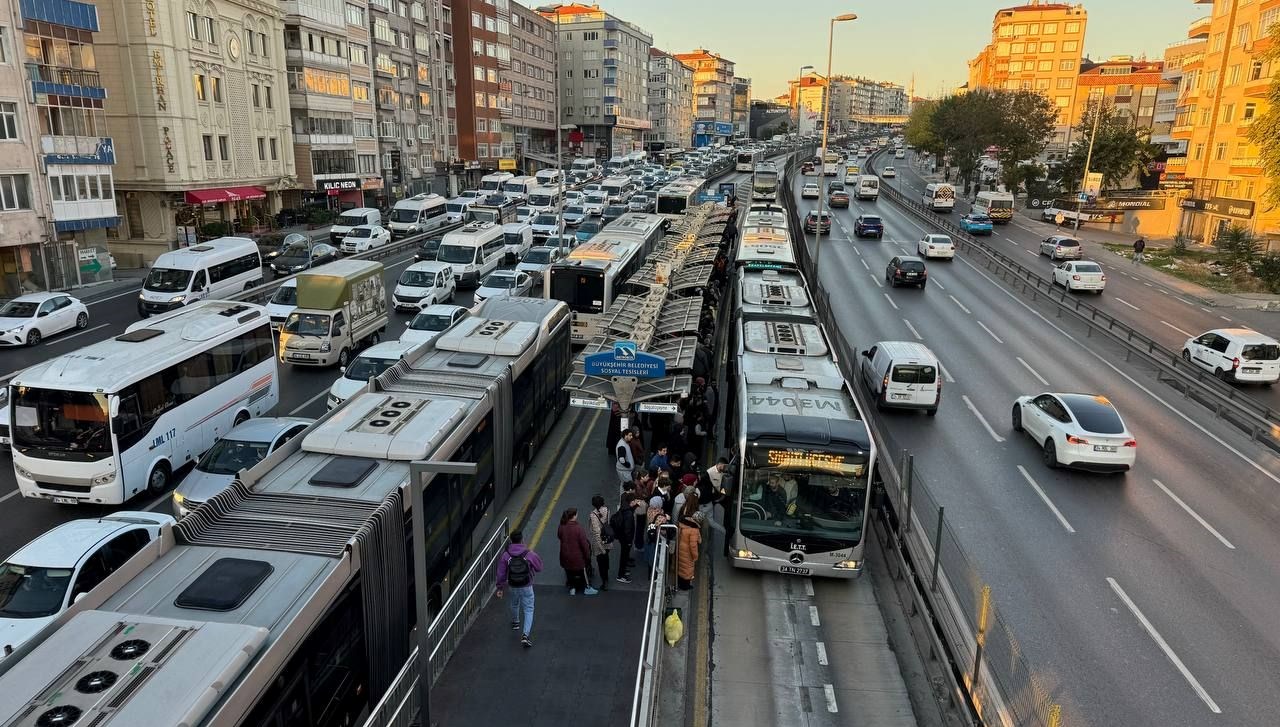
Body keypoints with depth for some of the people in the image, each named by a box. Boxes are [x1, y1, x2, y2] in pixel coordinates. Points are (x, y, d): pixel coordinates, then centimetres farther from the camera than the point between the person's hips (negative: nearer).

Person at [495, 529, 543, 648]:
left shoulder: (505, 555, -12)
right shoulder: (530, 554, -18)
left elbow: (501, 573, -6)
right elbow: (539, 568, -5)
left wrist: (500, 587, 6)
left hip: (513, 587, 3)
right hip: (527, 587, -3)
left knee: (514, 604, 30)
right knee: (528, 610, 6)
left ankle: (515, 623, 55)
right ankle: (525, 635, -9)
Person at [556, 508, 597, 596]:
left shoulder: (561, 527, -12)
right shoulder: (578, 528, -27)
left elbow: (559, 536, 9)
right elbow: (584, 543, -21)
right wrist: (588, 555, -8)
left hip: (565, 556, 4)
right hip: (577, 557, -4)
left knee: (569, 572, 23)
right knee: (583, 572, 19)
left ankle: (572, 588, 37)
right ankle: (587, 588, 34)